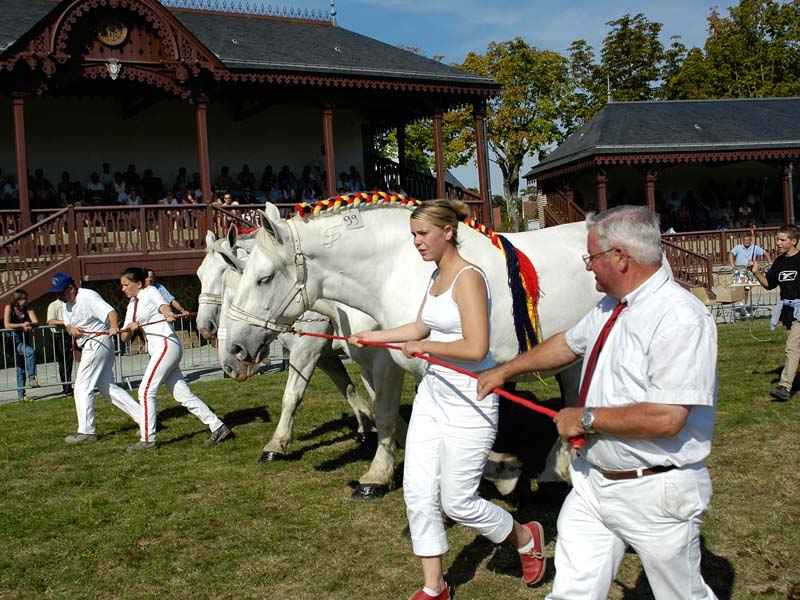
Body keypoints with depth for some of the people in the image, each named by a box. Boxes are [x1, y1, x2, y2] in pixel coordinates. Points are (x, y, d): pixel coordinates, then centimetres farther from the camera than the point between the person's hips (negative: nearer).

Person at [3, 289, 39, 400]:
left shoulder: (27, 309, 5)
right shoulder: (9, 307, -6)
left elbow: (36, 322, -6)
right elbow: (7, 325, -16)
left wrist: (29, 324, -27)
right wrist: (22, 325, -22)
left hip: (24, 339, 5)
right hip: (14, 340, -5)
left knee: (21, 369, 6)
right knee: (31, 352, -31)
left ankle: (21, 395, 10)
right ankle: (32, 378, -25)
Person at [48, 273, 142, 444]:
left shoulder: (88, 296, -18)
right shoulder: (67, 302, 12)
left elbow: (110, 311, -30)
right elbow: (67, 323, 16)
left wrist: (114, 326, -52)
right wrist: (71, 329, -10)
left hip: (98, 343, -10)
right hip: (91, 346, 10)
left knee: (83, 388, -6)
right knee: (108, 388, 10)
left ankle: (86, 431, 1)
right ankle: (143, 418, 10)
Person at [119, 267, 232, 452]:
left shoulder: (150, 292, -1)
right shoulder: (132, 304, 20)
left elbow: (163, 306, -24)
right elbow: (124, 337, 15)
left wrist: (169, 314, -46)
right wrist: (129, 327, -8)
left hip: (167, 345, -9)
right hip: (157, 350, 9)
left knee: (146, 391, -10)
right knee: (182, 395, 5)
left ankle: (147, 439, -2)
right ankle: (218, 427, 7)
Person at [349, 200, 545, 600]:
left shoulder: (468, 278, -18)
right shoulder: (436, 276, 9)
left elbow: (475, 348, -26)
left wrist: (425, 347, -13)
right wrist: (373, 337, 25)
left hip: (469, 401, -9)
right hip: (433, 394, 9)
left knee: (457, 502, 2)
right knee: (417, 492, 7)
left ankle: (526, 538, 30)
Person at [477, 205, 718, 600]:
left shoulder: (681, 319, -22)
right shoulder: (610, 307, 7)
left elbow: (665, 418, -29)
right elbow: (567, 345, 25)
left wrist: (585, 418, -18)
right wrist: (503, 372, 30)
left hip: (654, 494, -7)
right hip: (593, 481, 8)